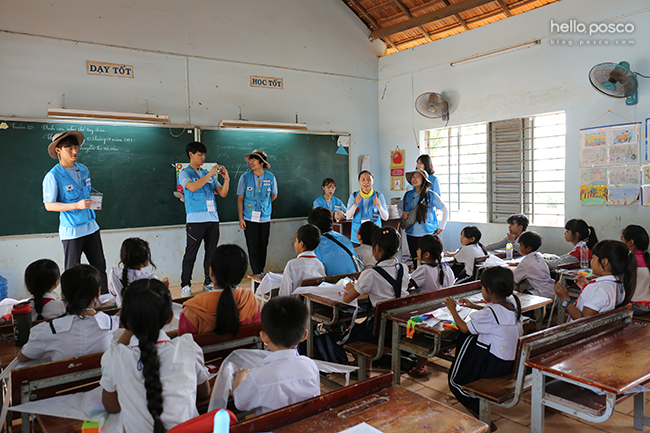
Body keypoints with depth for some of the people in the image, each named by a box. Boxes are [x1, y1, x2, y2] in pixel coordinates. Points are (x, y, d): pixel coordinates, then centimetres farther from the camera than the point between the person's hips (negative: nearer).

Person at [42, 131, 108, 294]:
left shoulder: (83, 169, 9)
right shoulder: (53, 176, -11)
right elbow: (49, 205, -12)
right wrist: (76, 205, -22)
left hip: (91, 226, 6)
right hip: (71, 230, -6)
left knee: (100, 267, 11)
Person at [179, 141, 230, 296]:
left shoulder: (209, 174, 18)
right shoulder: (184, 174, 3)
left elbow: (223, 193, 13)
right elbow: (192, 187, -19)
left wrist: (226, 179, -3)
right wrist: (210, 173, -18)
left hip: (213, 219, 5)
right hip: (195, 220, -5)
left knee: (211, 253, 9)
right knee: (190, 254, -1)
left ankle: (208, 283, 18)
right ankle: (185, 285, 7)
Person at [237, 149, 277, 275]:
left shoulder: (270, 177, 0)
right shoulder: (245, 177, -3)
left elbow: (274, 196, 16)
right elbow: (240, 199, 0)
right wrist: (241, 218, -4)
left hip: (265, 219, 2)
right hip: (250, 219, -1)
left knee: (263, 247, 7)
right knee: (253, 248, -2)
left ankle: (261, 272, 19)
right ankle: (257, 274, 6)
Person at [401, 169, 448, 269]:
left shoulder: (431, 195, -4)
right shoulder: (407, 195, 7)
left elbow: (445, 211, 5)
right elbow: (402, 211, 20)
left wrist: (441, 227, 1)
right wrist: (403, 215, -3)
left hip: (428, 234, -3)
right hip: (411, 235, 3)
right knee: (415, 263, 7)